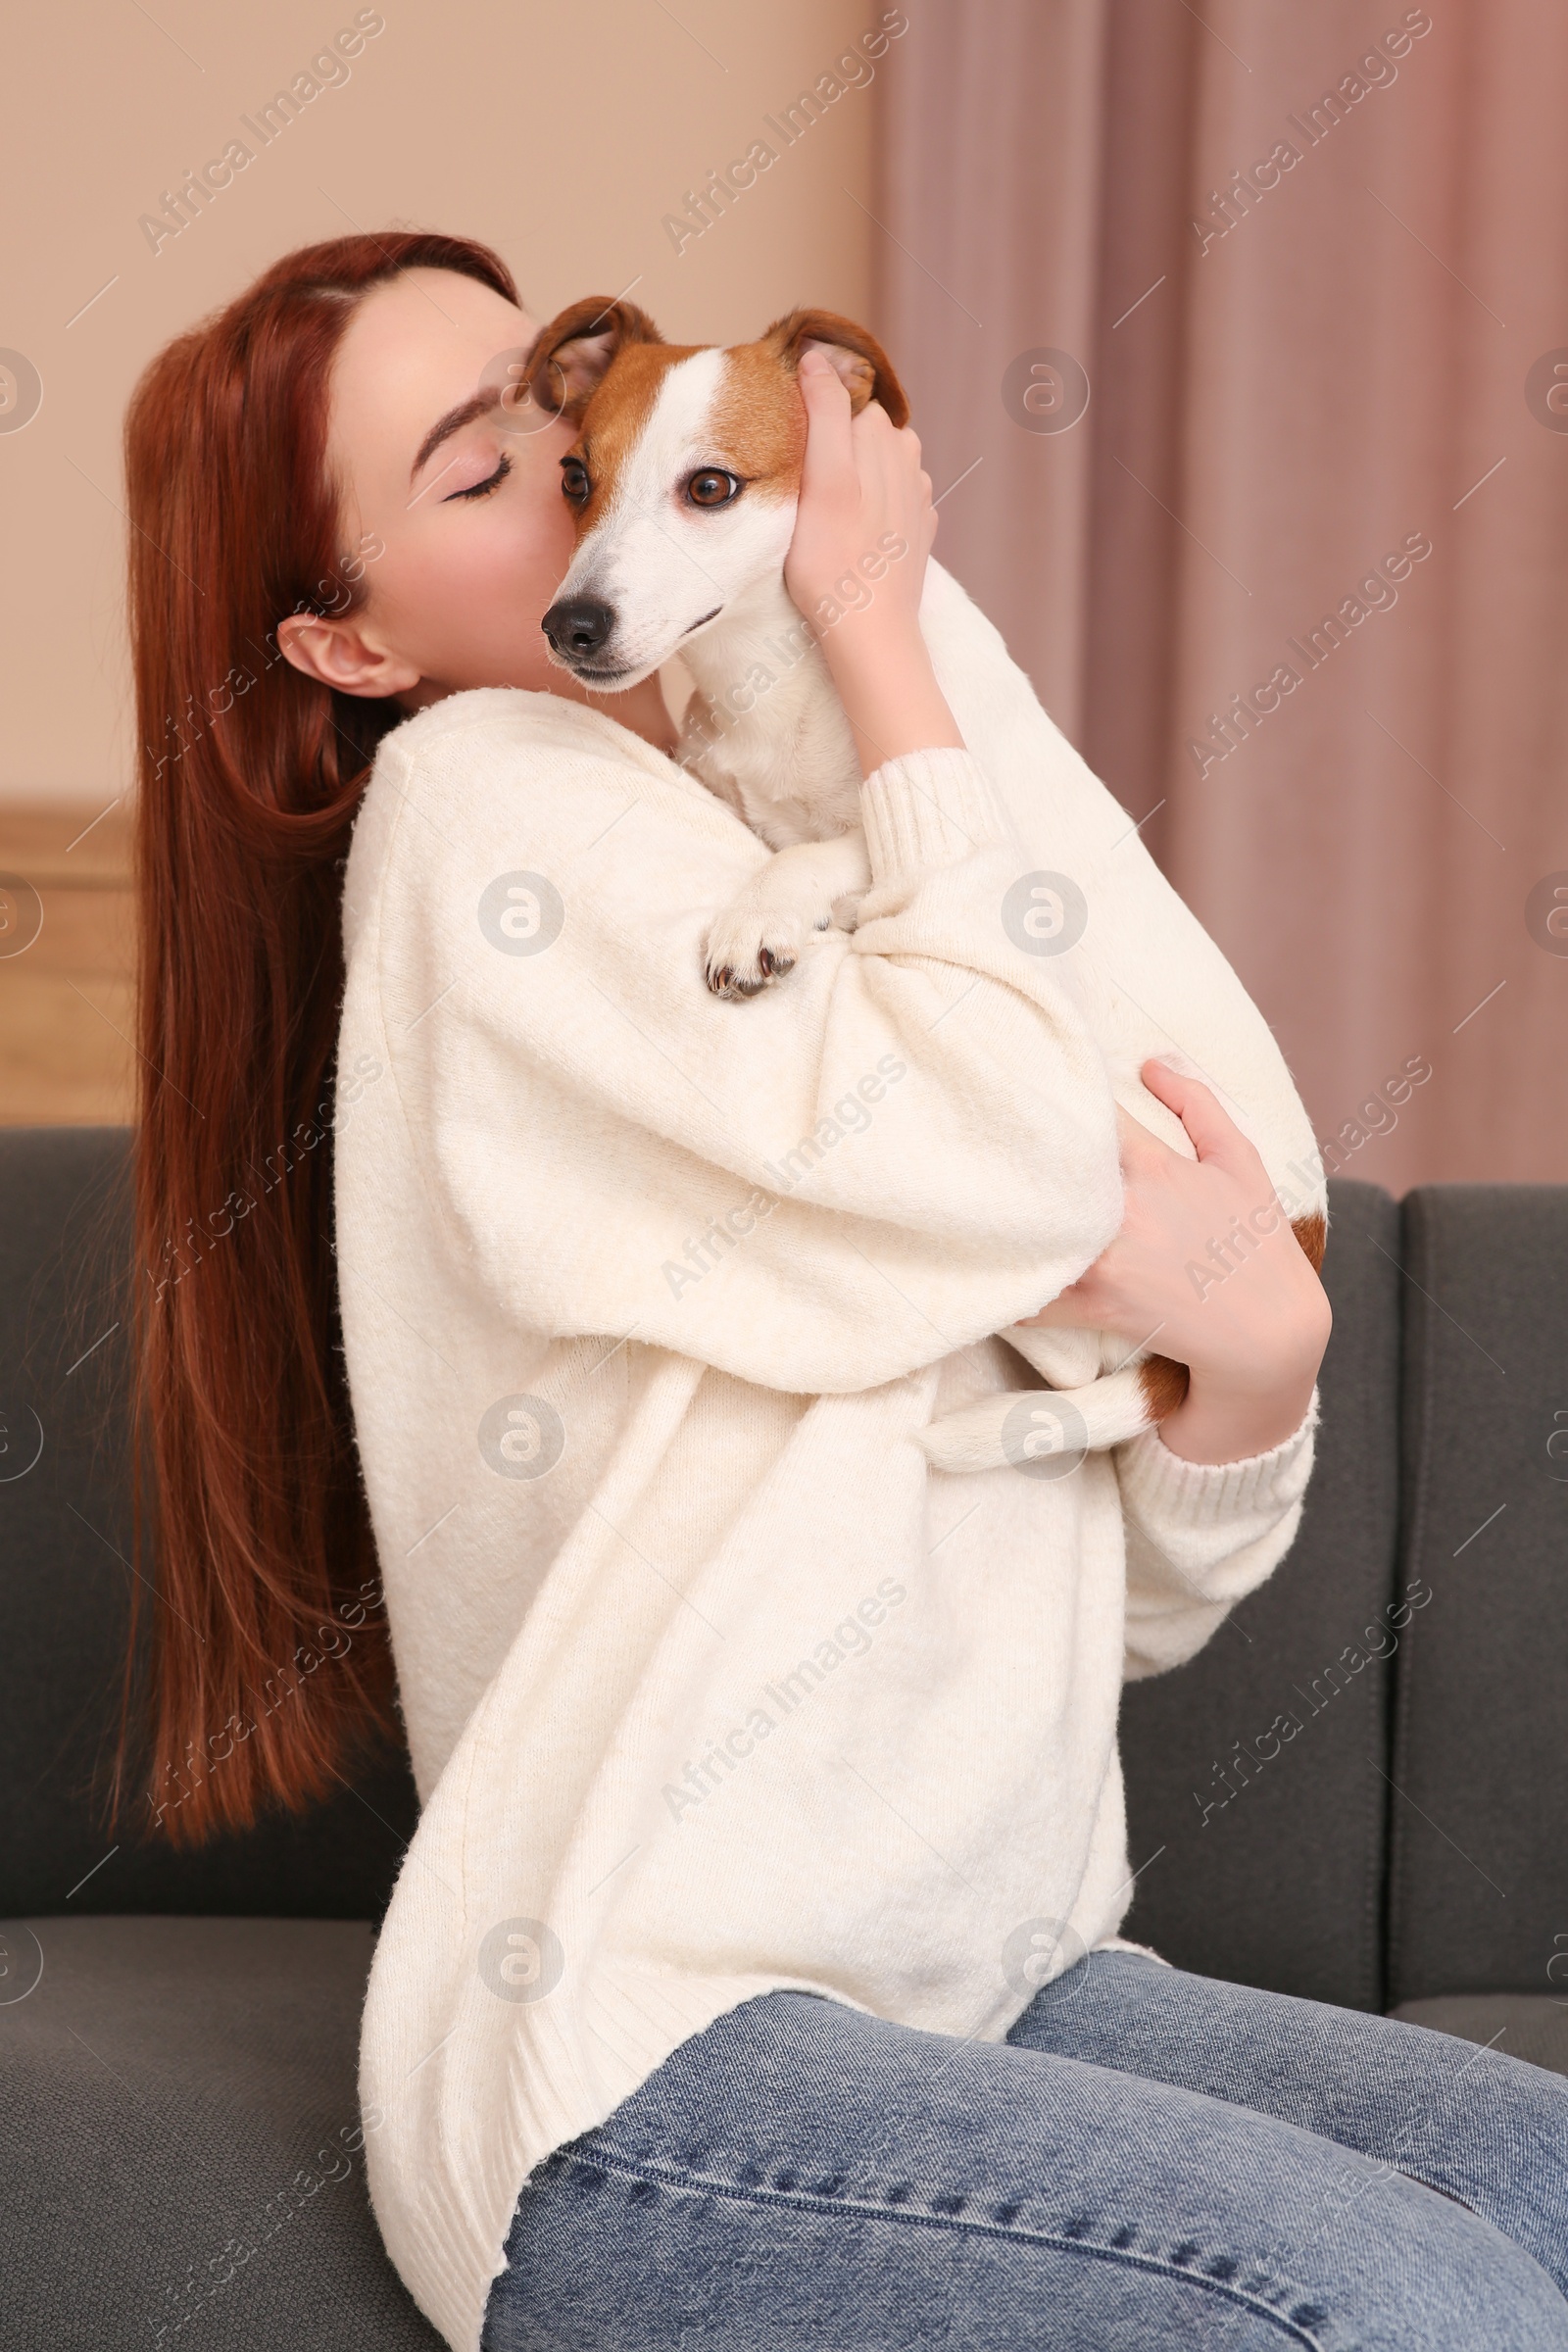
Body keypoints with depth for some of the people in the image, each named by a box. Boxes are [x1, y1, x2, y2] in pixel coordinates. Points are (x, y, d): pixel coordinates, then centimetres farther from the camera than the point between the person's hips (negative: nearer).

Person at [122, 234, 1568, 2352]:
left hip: (997, 1987, 7)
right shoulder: (480, 799, -5)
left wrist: (1254, 1347, -8)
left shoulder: (817, 879, 18)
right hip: (636, 2057, -7)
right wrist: (879, 628, -7)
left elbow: (1131, 1603, 15)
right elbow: (1010, 1164, -20)